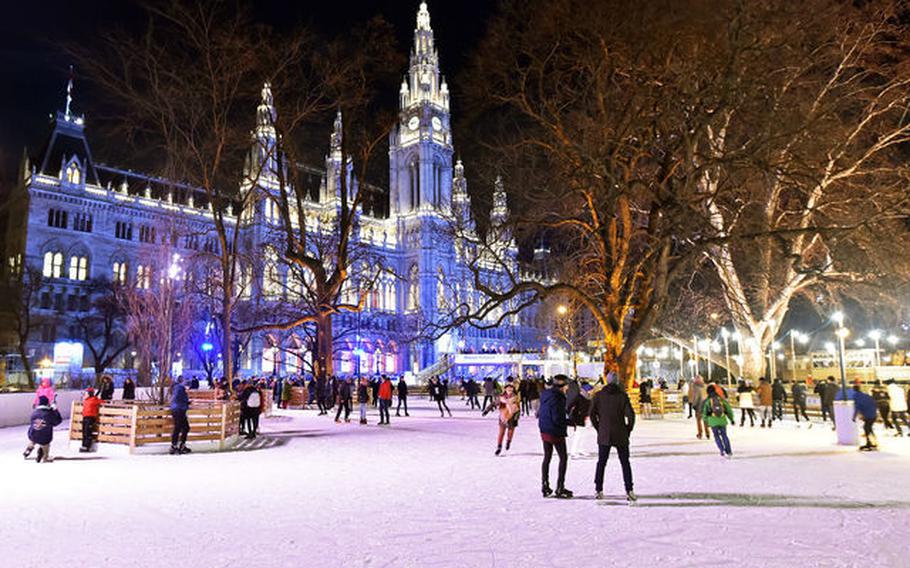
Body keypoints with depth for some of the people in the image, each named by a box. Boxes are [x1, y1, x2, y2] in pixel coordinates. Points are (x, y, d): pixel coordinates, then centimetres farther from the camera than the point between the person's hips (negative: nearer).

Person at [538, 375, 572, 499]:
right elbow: (557, 419, -24)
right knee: (563, 458, 4)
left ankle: (545, 487, 22)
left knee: (547, 457, 18)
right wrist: (572, 422, -15)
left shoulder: (545, 395, 4)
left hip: (544, 431, 9)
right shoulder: (557, 398, -22)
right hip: (555, 432, -9)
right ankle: (560, 488, 4)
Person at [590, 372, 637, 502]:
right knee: (625, 463, 9)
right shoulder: (622, 395, -5)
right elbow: (630, 414, -10)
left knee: (601, 463, 10)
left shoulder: (599, 395, 0)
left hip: (604, 435, 1)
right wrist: (628, 430, 3)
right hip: (621, 435, -1)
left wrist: (598, 428, 8)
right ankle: (629, 491, 5)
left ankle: (598, 490, 10)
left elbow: (592, 413, -2)